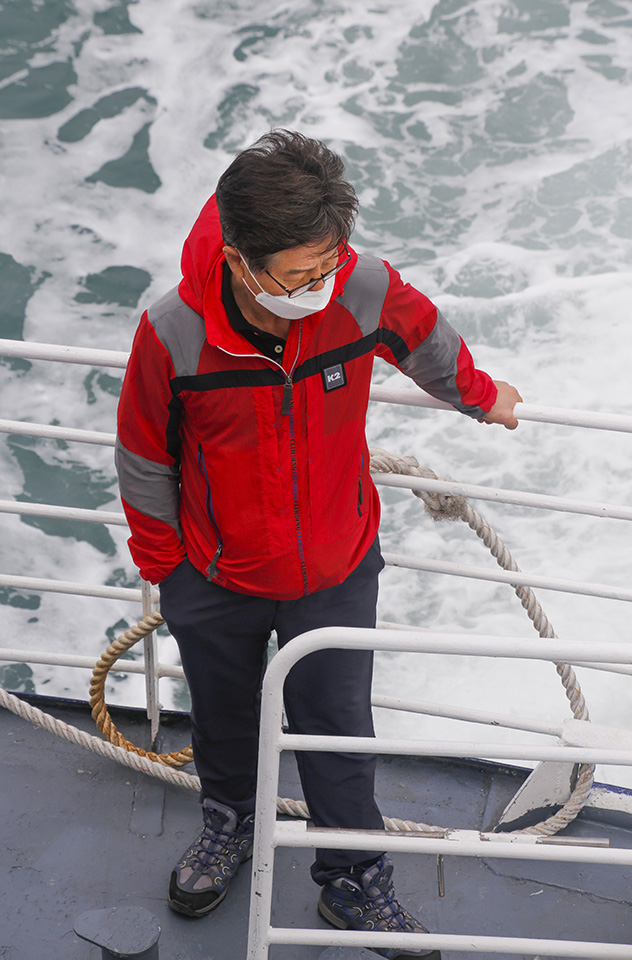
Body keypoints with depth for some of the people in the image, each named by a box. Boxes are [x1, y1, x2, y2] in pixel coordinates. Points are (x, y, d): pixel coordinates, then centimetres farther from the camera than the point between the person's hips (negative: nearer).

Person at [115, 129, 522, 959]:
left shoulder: (366, 292, -24)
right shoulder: (173, 335, -28)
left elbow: (426, 339, 2)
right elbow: (145, 461, -10)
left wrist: (478, 395, 21)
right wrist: (160, 563, 3)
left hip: (336, 574, 0)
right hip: (215, 579, 0)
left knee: (338, 732, 14)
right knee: (223, 717, 24)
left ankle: (355, 882, 40)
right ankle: (230, 821, 57)